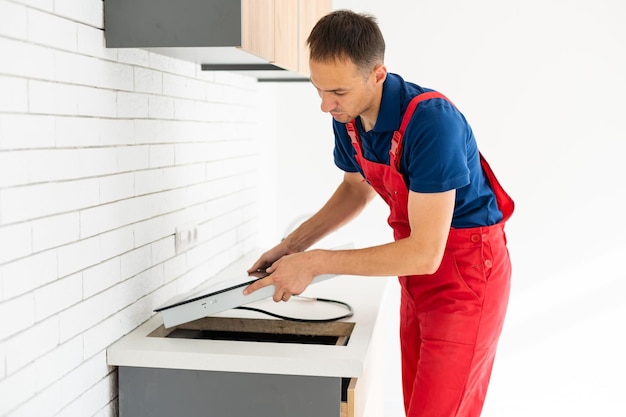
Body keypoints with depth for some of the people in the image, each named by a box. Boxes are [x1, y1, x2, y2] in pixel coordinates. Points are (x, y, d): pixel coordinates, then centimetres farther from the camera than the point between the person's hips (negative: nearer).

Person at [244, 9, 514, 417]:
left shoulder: (431, 121, -30)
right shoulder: (347, 117, -6)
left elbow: (424, 253, -30)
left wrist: (315, 263, -27)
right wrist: (293, 245, 4)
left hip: (467, 267, -7)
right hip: (417, 268, 7)